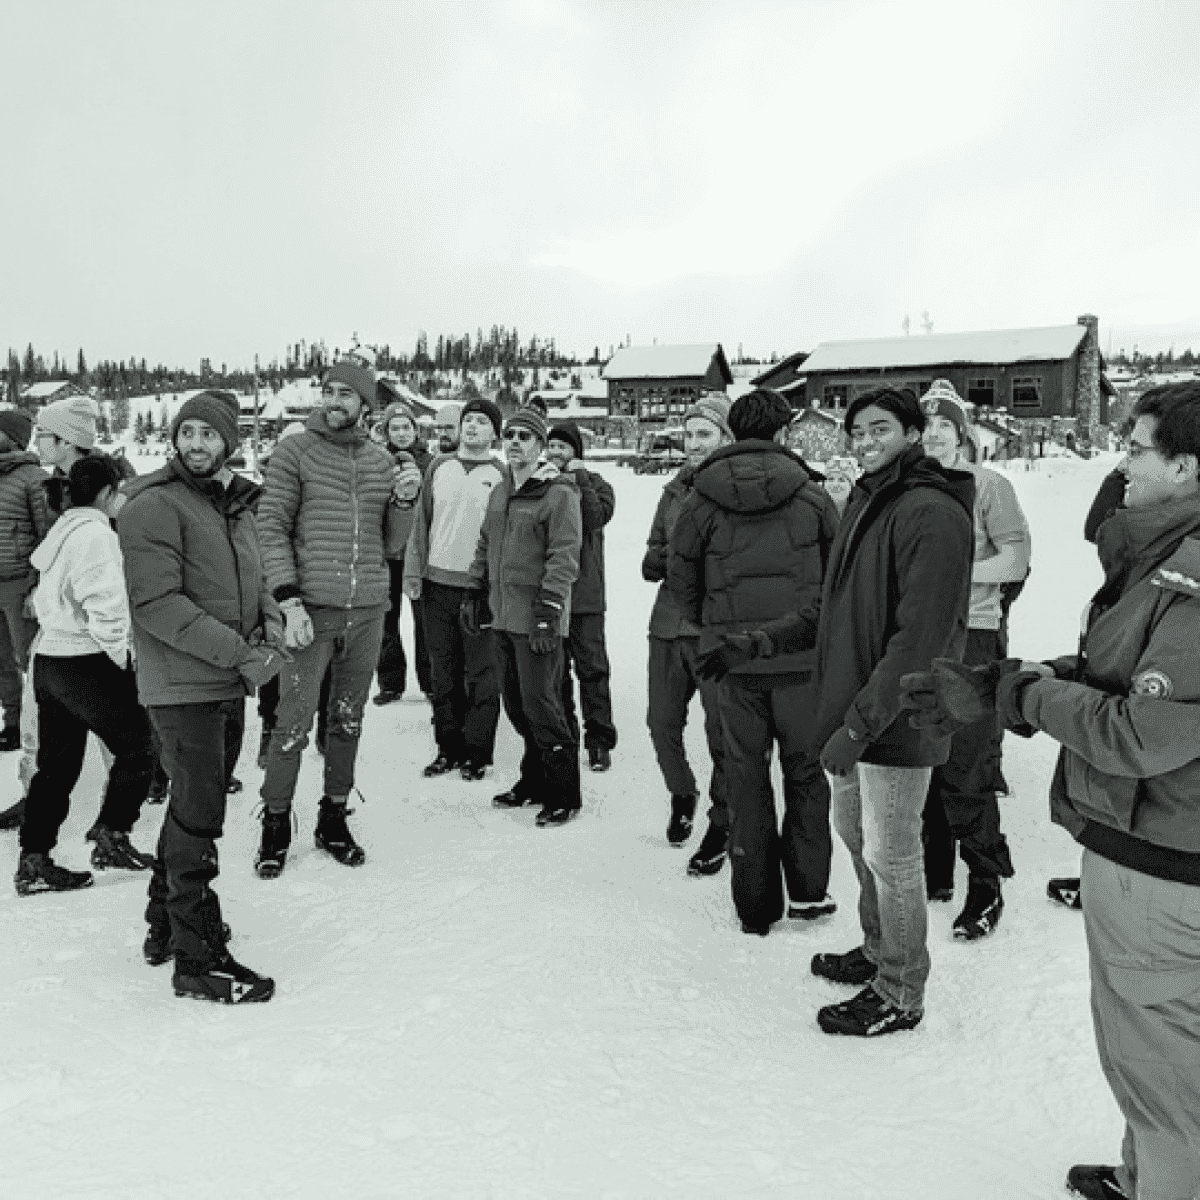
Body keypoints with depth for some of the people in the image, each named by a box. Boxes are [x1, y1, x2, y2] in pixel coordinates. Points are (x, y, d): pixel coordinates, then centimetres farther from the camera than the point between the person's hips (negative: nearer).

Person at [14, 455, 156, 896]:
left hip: (49, 658, 9)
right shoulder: (95, 532, -15)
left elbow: (47, 599, 18)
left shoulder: (62, 530, 14)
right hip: (87, 663, -9)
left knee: (56, 765, 13)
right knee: (137, 746, 8)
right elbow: (106, 606, -24)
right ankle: (111, 836, 11)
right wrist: (120, 656, -11)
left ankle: (34, 861, 17)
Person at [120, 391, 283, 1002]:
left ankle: (164, 925, 36)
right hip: (182, 686, -8)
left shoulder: (236, 503, 13)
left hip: (229, 684, 8)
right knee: (199, 815, -3)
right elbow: (156, 603, -20)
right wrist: (239, 652, -21)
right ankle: (197, 958, 9)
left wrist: (271, 627, -4)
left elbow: (254, 581, 18)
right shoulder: (155, 505, -13)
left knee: (194, 808, 19)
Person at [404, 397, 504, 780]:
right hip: (437, 583, 4)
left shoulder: (501, 475, -1)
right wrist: (413, 573, 4)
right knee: (443, 671, 11)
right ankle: (448, 747, 22)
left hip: (482, 588, -4)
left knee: (481, 673, 2)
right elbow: (422, 520, 9)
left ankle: (477, 752, 13)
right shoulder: (440, 466, 8)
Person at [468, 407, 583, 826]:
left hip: (538, 619, -8)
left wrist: (547, 609, -22)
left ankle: (563, 794, 8)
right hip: (504, 615, 8)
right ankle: (535, 780, 28)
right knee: (516, 702, 13)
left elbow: (564, 556, -16)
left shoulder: (558, 492, -10)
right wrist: (475, 592, 20)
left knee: (540, 705, -5)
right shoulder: (500, 492, 15)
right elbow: (485, 547, 23)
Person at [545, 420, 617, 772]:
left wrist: (579, 479, -13)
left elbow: (597, 517, -15)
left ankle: (599, 740, 10)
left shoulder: (595, 484, 4)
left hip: (584, 593, -2)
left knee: (592, 668, 1)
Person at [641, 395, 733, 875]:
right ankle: (682, 796, 39)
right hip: (668, 624, 6)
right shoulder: (675, 491, 14)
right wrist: (665, 557, -5)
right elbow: (650, 561, 16)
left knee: (723, 732, 2)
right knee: (662, 722, 12)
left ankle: (721, 825, 21)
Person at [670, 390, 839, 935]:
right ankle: (808, 891, 21)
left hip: (732, 659, 1)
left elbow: (681, 577, 2)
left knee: (747, 777, 11)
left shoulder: (701, 498, -2)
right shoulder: (810, 493, -3)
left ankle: (756, 905, 18)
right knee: (804, 770, 17)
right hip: (800, 657, 0)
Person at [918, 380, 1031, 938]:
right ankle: (935, 872, 27)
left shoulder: (988, 484, -3)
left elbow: (1016, 560, -7)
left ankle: (986, 887, 12)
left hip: (971, 638, -5)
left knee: (967, 772, -3)